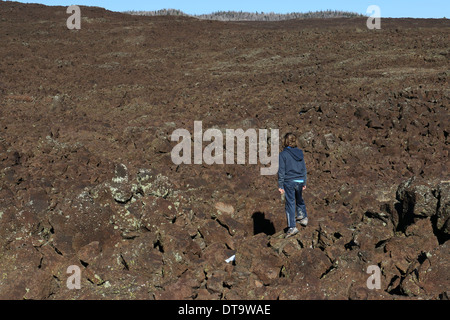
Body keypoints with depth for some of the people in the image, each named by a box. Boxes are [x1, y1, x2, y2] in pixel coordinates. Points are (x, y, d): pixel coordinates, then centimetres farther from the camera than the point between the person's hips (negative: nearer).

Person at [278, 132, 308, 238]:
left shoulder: (283, 154, -10)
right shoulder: (300, 153, 5)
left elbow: (281, 171, -10)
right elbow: (304, 168, 11)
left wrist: (280, 186, -6)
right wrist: (304, 183, 19)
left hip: (289, 182, -5)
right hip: (300, 181, 5)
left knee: (290, 203, -2)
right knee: (299, 199, 26)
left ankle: (292, 227, -4)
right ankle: (303, 217, 39)